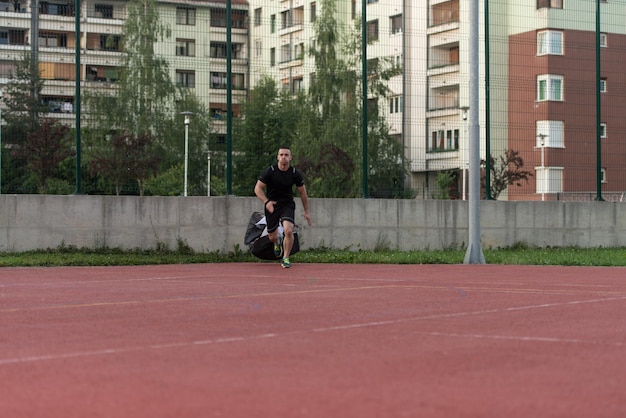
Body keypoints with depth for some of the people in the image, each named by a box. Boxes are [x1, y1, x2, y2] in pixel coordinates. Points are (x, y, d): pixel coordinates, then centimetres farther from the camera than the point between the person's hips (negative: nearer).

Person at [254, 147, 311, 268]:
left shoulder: (295, 173, -6)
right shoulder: (270, 171, -12)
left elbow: (302, 193, 6)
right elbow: (258, 188, -8)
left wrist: (306, 212, 9)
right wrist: (266, 202, -24)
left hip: (287, 205, 0)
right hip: (271, 205, 0)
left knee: (288, 231, -23)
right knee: (272, 237, 7)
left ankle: (285, 258, -2)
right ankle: (278, 242, 47)